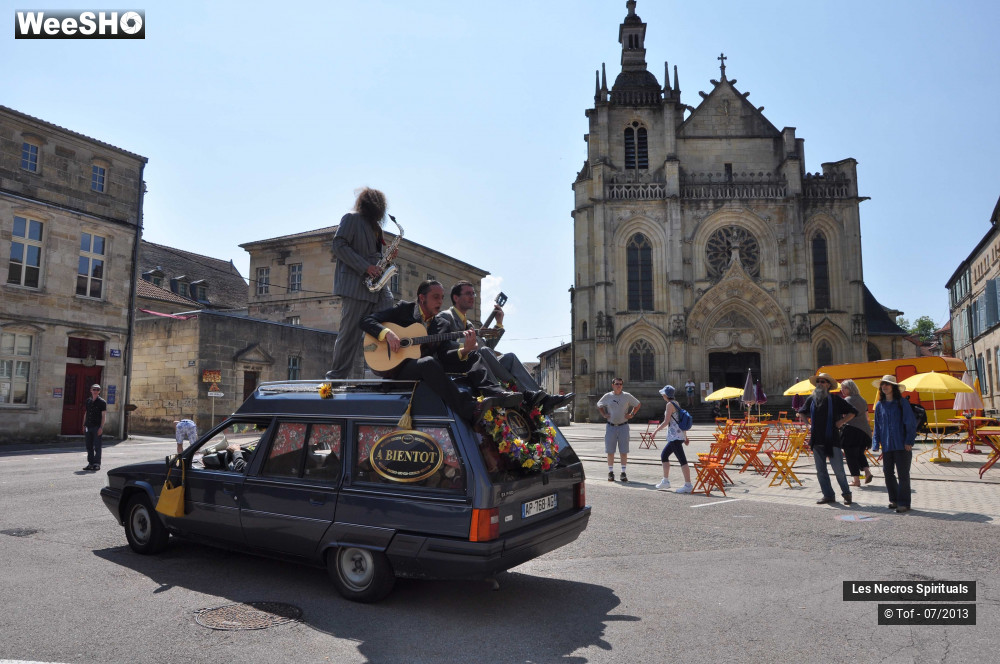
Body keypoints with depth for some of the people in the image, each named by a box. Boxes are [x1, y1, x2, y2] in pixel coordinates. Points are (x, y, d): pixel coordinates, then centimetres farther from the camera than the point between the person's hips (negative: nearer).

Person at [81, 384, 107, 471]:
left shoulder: (102, 402, -3)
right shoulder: (88, 401, 13)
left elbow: (103, 416, -6)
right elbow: (85, 413, 19)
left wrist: (101, 427, -14)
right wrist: (84, 425, 12)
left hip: (97, 427, -5)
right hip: (88, 427, 5)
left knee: (97, 446, -3)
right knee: (89, 446, 9)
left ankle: (97, 464, 1)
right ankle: (90, 463, 17)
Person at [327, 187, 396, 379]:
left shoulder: (375, 227, 25)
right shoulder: (352, 219, 2)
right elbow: (339, 246, -10)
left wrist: (386, 259, 9)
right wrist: (365, 267, -16)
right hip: (355, 285, -8)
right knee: (350, 333, -7)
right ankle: (338, 376, 0)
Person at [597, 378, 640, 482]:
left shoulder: (627, 396, 1)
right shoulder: (607, 396, 3)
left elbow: (638, 404, 14)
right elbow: (599, 405, 19)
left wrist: (631, 414, 3)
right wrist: (604, 415, 6)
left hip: (623, 426, 0)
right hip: (611, 426, 1)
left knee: (623, 451, 1)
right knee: (610, 451, 4)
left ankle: (624, 473, 9)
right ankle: (610, 472, 13)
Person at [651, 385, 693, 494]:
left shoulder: (670, 404, -10)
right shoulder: (676, 404, 16)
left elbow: (666, 421, -15)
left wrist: (656, 431, -7)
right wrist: (685, 436, 22)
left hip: (675, 436, -10)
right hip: (679, 435, 10)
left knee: (682, 460, -9)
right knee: (664, 455, 17)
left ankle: (688, 485, -9)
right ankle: (665, 481, 22)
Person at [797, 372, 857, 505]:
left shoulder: (835, 399, -2)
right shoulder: (811, 399, 9)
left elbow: (852, 412, 5)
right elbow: (802, 413, 25)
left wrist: (841, 422, -5)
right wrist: (808, 424, 11)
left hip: (832, 440, -4)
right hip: (816, 440, 4)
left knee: (838, 469, -2)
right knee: (821, 471, 7)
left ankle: (846, 494, 17)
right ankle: (828, 495, 17)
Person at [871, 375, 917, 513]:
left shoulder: (902, 403, -4)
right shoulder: (879, 405, 8)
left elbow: (911, 423, -4)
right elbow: (877, 426, 13)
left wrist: (909, 441, -11)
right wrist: (876, 443, 6)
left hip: (902, 445, -4)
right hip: (887, 445, 4)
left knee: (903, 474, 0)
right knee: (888, 473, 9)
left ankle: (904, 503, 8)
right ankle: (894, 499, 25)